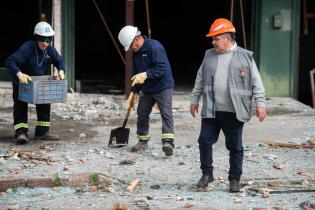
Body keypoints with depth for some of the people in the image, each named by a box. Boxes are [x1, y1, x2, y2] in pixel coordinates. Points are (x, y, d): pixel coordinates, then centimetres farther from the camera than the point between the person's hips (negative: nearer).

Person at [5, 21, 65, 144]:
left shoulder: (50, 50, -13)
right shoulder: (27, 48, -32)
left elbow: (59, 61, 6)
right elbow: (10, 61, -39)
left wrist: (61, 71, -15)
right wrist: (19, 74, -54)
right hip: (22, 83, -6)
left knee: (44, 106, 7)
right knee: (20, 106, -12)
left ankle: (42, 132, 18)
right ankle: (21, 133, -14)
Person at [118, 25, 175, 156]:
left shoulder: (154, 47, -19)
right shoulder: (136, 52, 9)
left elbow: (163, 68, -27)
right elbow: (136, 73, 18)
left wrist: (145, 75, -32)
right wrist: (133, 91, 13)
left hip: (163, 87, -9)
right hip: (147, 89, 9)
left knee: (166, 113, -18)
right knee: (142, 114, 12)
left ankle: (168, 142, -29)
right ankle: (143, 141, 27)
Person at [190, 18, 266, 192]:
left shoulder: (245, 57, -2)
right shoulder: (209, 56, 9)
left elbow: (256, 83, -1)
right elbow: (200, 80, 18)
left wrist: (260, 104, -6)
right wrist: (194, 100, 17)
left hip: (234, 112, -3)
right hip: (210, 111, 3)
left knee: (235, 147, 5)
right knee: (205, 141, 2)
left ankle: (234, 179, 17)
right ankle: (207, 174, 19)